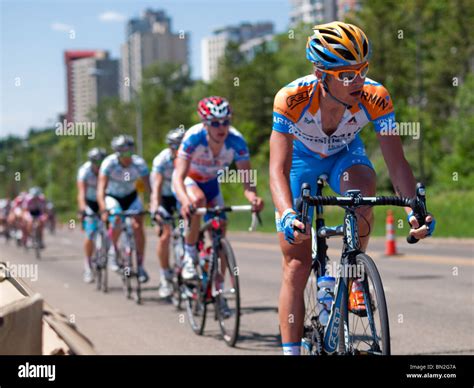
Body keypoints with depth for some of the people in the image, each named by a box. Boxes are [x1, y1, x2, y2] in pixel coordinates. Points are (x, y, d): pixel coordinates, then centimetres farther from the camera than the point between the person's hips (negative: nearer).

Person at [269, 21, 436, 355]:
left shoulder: (375, 98, -32)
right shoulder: (291, 99, -37)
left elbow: (396, 163, -31)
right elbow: (278, 169, -40)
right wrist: (287, 214, -58)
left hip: (345, 155, 1)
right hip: (301, 159, -1)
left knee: (361, 189, -36)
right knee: (297, 267, -5)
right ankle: (291, 350, 4)